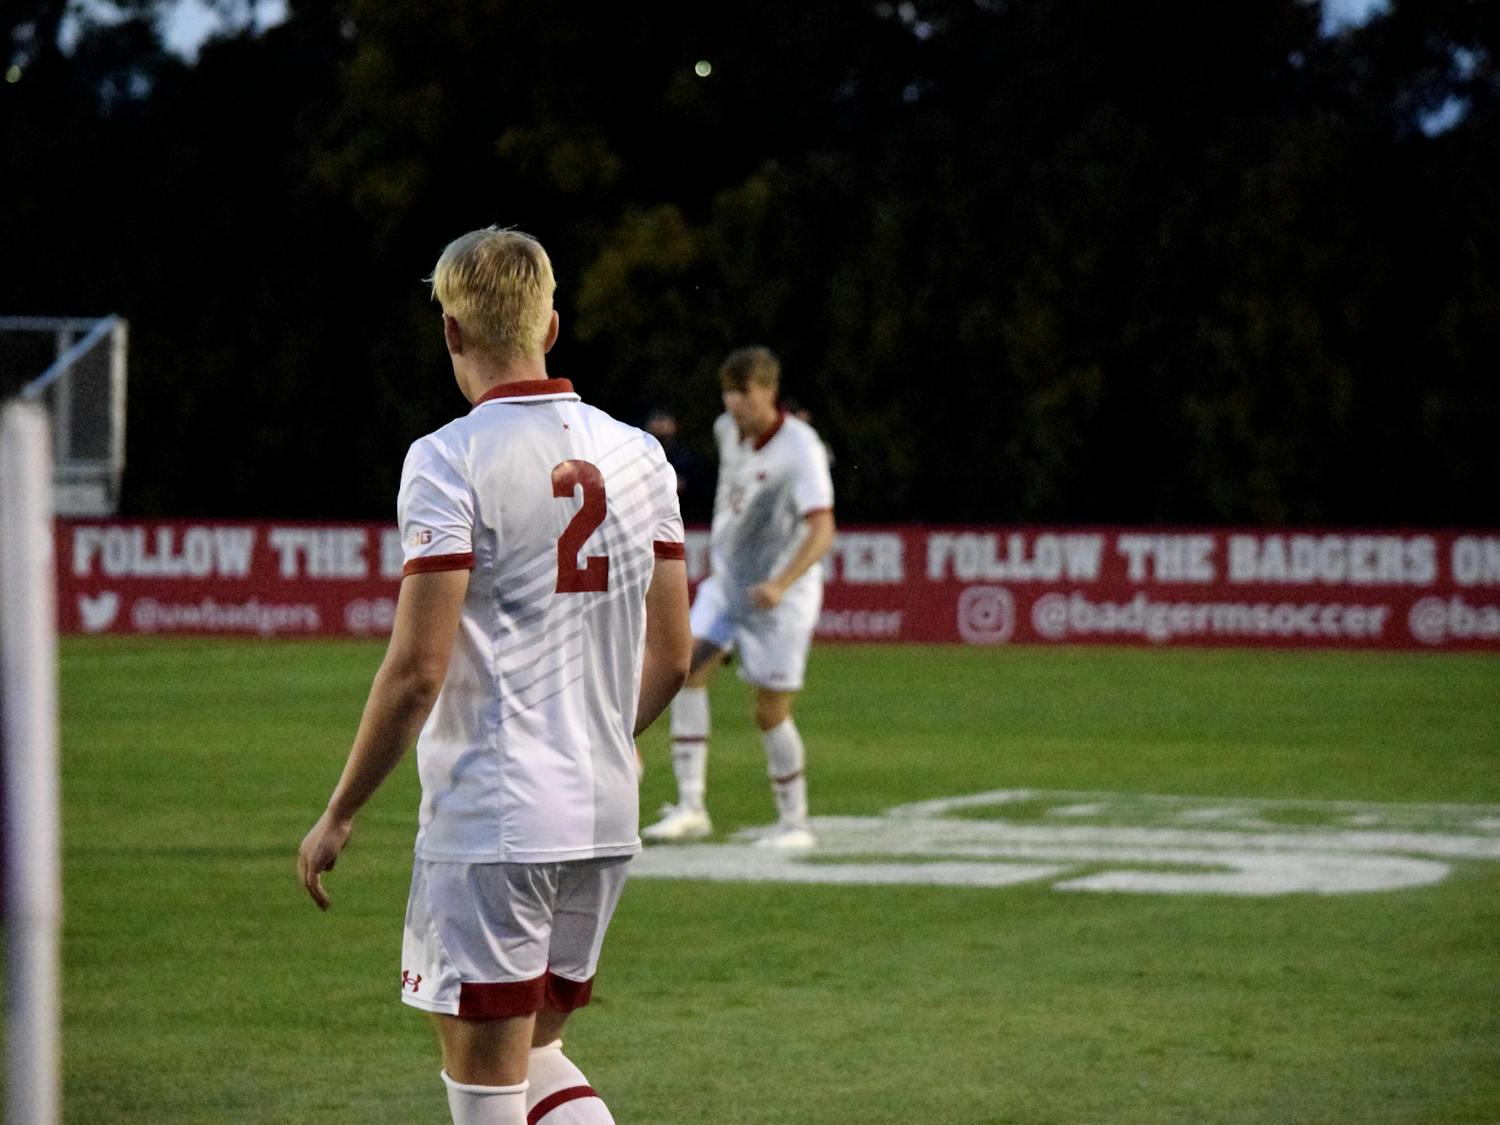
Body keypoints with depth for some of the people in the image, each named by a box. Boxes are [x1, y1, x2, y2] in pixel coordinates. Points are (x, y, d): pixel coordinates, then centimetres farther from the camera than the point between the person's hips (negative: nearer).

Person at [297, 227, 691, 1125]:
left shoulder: (452, 460, -11)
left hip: (490, 822, -7)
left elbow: (418, 670, -15)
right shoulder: (638, 455, 8)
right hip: (607, 817, 7)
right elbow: (671, 656, 13)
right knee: (533, 1051, 20)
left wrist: (339, 817, -5)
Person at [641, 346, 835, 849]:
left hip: (781, 597, -6)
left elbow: (821, 529, -32)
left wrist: (780, 584, -45)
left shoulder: (801, 449, -22)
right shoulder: (727, 429, 0)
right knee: (688, 670, -13)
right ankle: (690, 807, -14)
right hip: (726, 580, 6)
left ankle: (794, 822, 15)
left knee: (771, 713, -4)